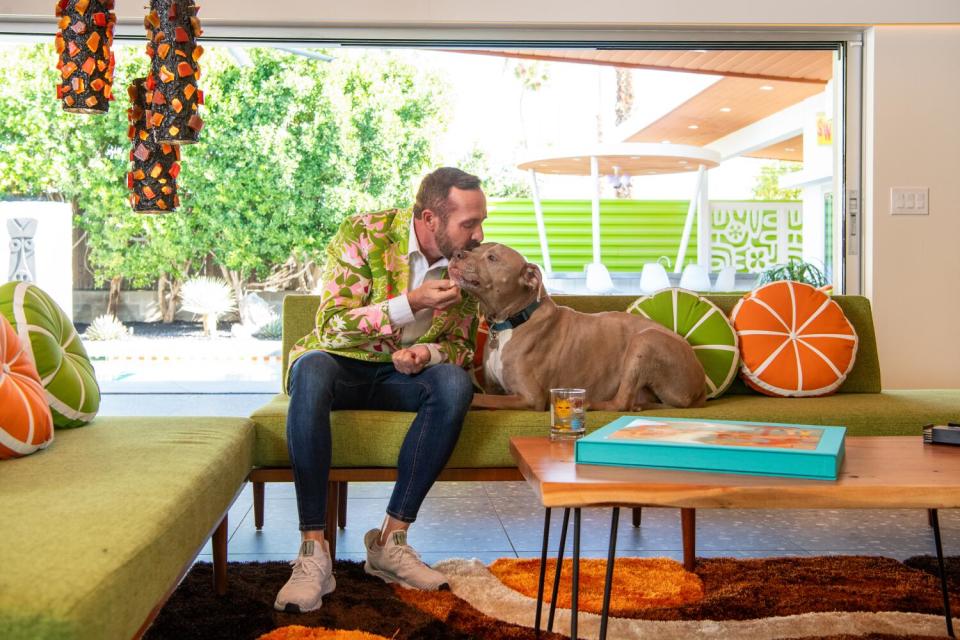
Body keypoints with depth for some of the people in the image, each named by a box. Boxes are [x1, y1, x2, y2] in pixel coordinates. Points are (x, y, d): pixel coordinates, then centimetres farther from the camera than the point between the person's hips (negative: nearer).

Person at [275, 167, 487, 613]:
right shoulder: (363, 234, -15)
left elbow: (461, 346, 3)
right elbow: (331, 328, -19)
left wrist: (427, 353, -21)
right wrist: (411, 303, -29)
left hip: (402, 375, 3)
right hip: (340, 362, -3)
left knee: (455, 384, -30)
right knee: (313, 369, -38)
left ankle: (390, 541, -23)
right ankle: (313, 552, -35)